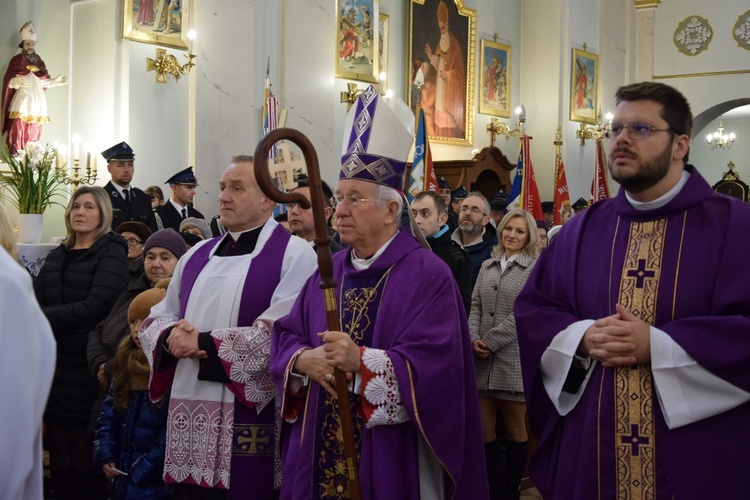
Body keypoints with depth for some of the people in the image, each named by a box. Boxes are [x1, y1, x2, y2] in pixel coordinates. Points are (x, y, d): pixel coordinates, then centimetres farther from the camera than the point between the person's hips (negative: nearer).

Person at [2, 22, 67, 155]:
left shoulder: (39, 62, 15)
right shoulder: (17, 60, 0)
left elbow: (44, 82, 18)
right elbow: (8, 80, -8)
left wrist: (55, 81, 5)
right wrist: (17, 81, -27)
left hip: (37, 102, 5)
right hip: (22, 101, -5)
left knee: (33, 132, 3)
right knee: (18, 128, -14)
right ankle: (14, 155, -12)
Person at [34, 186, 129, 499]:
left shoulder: (112, 253, -2)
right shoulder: (56, 256, 17)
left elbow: (96, 307, -14)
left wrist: (43, 317, -14)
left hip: (86, 366, -5)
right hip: (53, 364, 5)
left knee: (83, 453, 0)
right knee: (58, 449, 8)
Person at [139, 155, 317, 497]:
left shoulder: (294, 255, -6)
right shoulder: (198, 255, 16)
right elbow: (158, 318, 16)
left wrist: (205, 343, -15)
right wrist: (171, 337, -8)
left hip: (248, 420, -6)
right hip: (189, 417, 6)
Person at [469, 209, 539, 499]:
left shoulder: (536, 268, -3)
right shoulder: (488, 266, 14)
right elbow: (475, 306, 10)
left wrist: (490, 341, -13)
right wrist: (474, 339, -8)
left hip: (514, 359, -5)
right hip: (483, 360, 5)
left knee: (515, 430, 6)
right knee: (482, 428, 6)